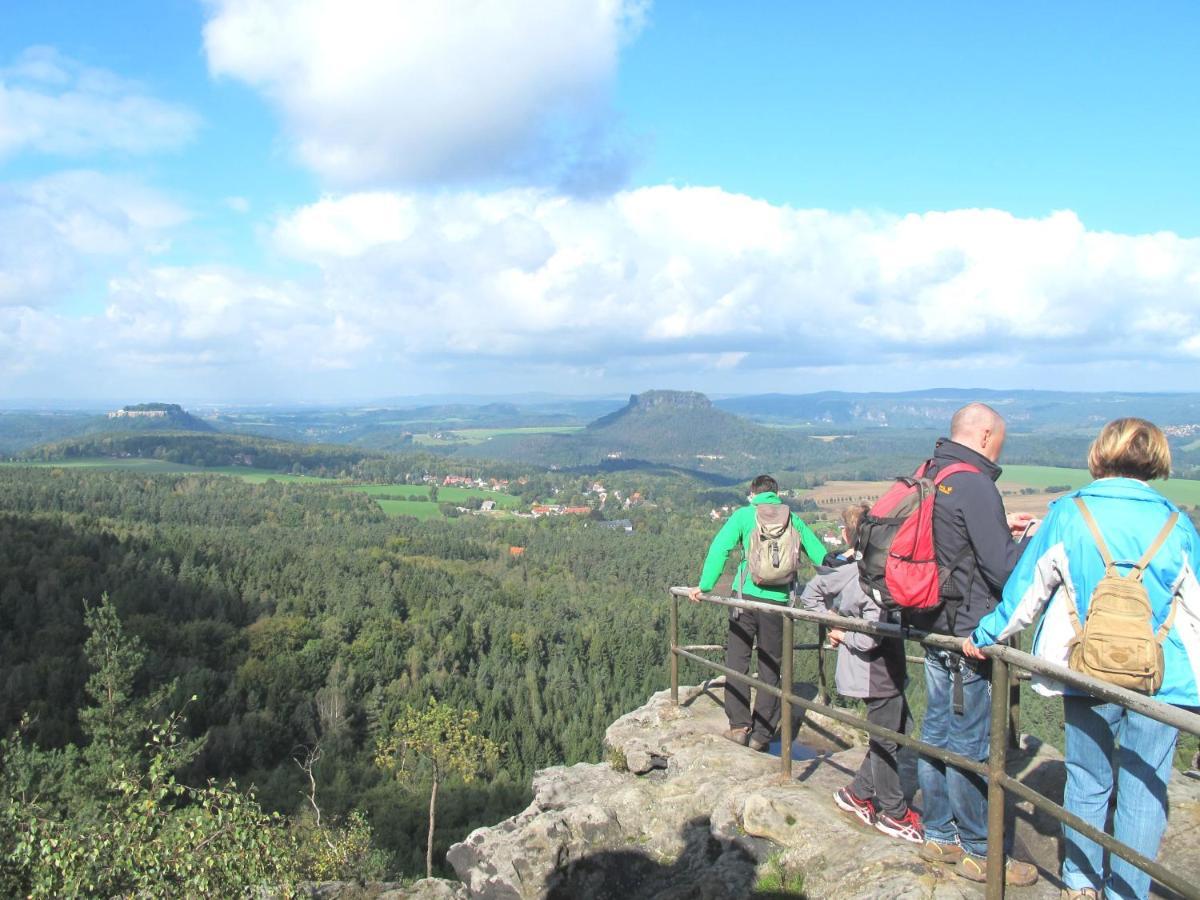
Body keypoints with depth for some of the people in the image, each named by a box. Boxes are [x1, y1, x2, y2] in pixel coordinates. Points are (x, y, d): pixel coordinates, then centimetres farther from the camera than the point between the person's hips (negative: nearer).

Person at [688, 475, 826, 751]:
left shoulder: (744, 514, 4)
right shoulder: (792, 519, 11)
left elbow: (719, 549, -6)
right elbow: (819, 554, 14)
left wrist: (705, 586, -5)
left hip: (746, 595, -2)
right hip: (778, 600, 2)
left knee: (737, 661, 9)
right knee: (770, 669, 9)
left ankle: (739, 726, 6)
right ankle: (762, 735, 12)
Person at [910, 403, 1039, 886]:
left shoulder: (928, 476, 10)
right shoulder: (974, 483, -18)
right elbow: (1004, 569, -18)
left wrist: (1000, 528, 18)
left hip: (933, 627, 9)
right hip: (969, 633, -9)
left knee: (936, 730, 16)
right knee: (970, 743, 2)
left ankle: (938, 835, 28)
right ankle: (978, 851, 15)